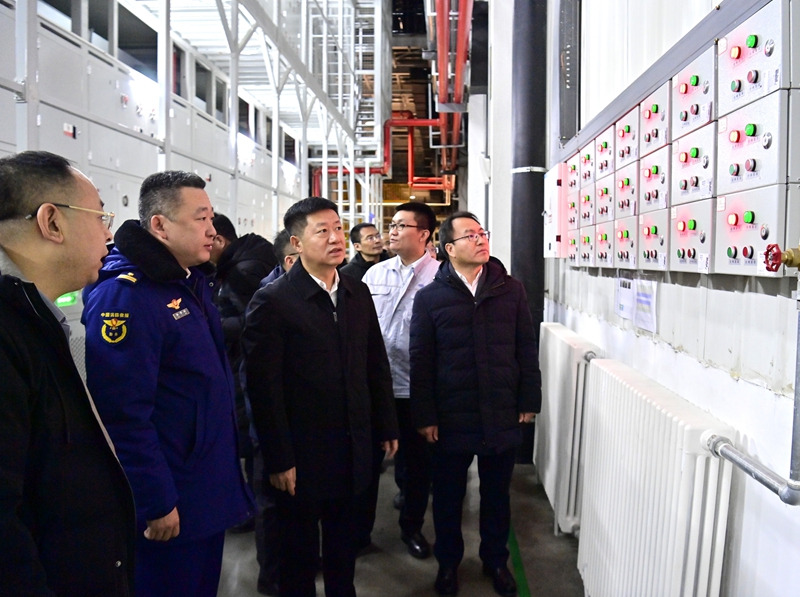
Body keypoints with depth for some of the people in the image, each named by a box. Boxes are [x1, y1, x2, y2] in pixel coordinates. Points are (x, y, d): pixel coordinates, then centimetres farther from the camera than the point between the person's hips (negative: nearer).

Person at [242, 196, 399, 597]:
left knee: (342, 537, 20)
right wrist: (278, 459, -14)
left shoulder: (357, 293, 4)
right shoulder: (272, 301, -14)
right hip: (302, 453, -5)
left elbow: (376, 365, 9)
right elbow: (263, 387, -15)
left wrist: (387, 427, 10)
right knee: (300, 546, 14)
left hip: (352, 448, 5)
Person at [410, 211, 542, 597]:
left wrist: (528, 402, 2)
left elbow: (526, 349, 5)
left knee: (497, 494, 16)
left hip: (502, 416, 2)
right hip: (451, 418, -1)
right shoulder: (430, 298, -3)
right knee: (448, 496, 13)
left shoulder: (510, 290, 2)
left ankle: (495, 560, 37)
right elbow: (420, 361, -3)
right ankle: (448, 562, 35)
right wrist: (425, 416, -5)